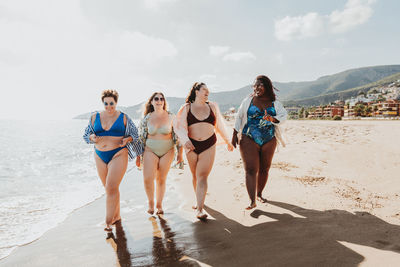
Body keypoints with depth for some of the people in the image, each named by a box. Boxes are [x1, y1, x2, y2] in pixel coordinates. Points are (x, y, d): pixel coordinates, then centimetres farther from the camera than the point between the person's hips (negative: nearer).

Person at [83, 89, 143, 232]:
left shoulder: (123, 117, 1)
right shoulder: (95, 117, 9)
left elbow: (135, 134, 7)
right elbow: (86, 134, 16)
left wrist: (126, 139, -13)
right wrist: (92, 137, -6)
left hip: (118, 154, -4)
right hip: (100, 156, 4)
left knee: (112, 188, -12)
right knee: (108, 188, 12)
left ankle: (108, 221, -3)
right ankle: (116, 215, 27)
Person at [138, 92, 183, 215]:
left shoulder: (171, 117, -1)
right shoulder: (146, 118, 2)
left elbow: (177, 135, 3)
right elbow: (141, 137, 8)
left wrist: (180, 153, 0)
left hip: (167, 151, 0)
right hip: (150, 151, 0)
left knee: (161, 179, 6)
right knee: (147, 179, -12)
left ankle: (159, 204, 26)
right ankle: (151, 202, 14)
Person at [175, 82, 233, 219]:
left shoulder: (212, 106, 12)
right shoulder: (186, 108, 6)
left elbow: (219, 125, 20)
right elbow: (180, 126, -5)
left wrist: (227, 141, 26)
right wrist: (185, 140, -22)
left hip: (208, 145, 0)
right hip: (191, 146, 1)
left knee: (202, 176, -10)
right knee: (195, 176, 14)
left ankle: (199, 209, -12)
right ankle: (199, 200, 36)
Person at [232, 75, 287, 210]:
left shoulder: (275, 103, 7)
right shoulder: (248, 100, 4)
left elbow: (284, 115, -1)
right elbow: (239, 117, 8)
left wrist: (273, 119, -22)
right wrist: (235, 134, 3)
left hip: (269, 142, 3)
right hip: (249, 140, -2)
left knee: (264, 169, 11)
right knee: (251, 170, -10)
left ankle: (259, 194, 30)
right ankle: (252, 201, -9)